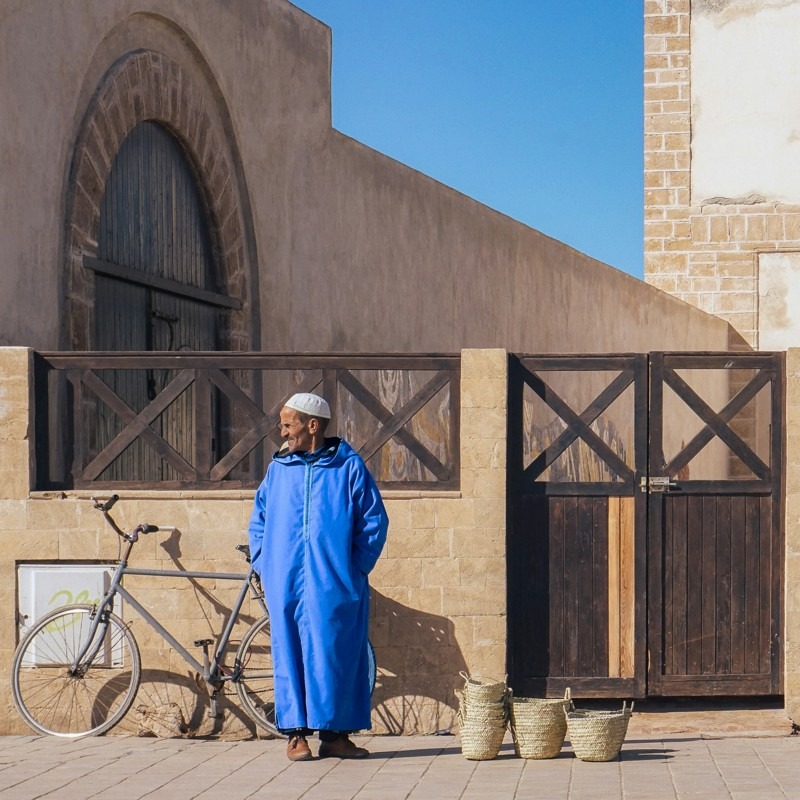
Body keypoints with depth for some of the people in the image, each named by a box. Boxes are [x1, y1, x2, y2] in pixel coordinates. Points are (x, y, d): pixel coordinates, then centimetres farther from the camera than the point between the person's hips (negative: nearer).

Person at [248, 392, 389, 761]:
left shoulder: (349, 467, 2)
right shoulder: (278, 468, 11)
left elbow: (374, 521, 4)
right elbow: (258, 520, 20)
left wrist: (357, 566, -2)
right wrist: (263, 564, 8)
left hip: (335, 585, -2)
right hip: (285, 585, 2)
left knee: (335, 655, -1)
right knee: (290, 655, 1)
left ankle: (335, 734, 6)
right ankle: (296, 734, 7)